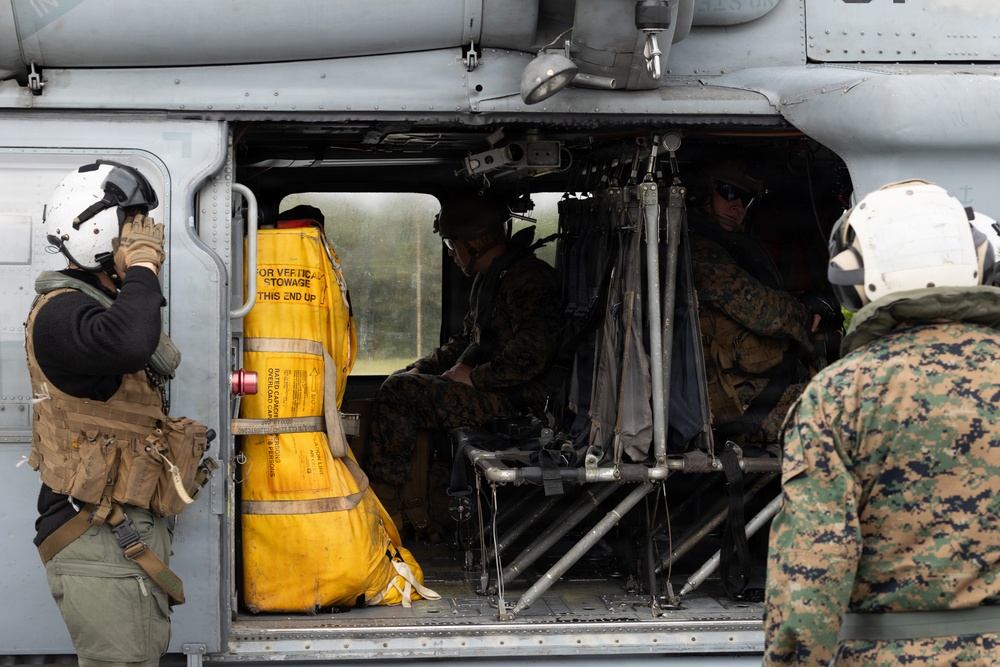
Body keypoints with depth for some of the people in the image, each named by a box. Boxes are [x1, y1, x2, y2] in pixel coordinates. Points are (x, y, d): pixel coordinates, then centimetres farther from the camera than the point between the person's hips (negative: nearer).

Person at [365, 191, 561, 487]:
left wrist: (474, 376, -17)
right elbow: (466, 339, 26)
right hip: (486, 386, 11)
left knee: (397, 393, -18)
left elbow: (530, 355, -28)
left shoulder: (528, 280, -17)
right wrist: (420, 369, 12)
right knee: (399, 380, 14)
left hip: (515, 402, -11)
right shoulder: (490, 277, 17)